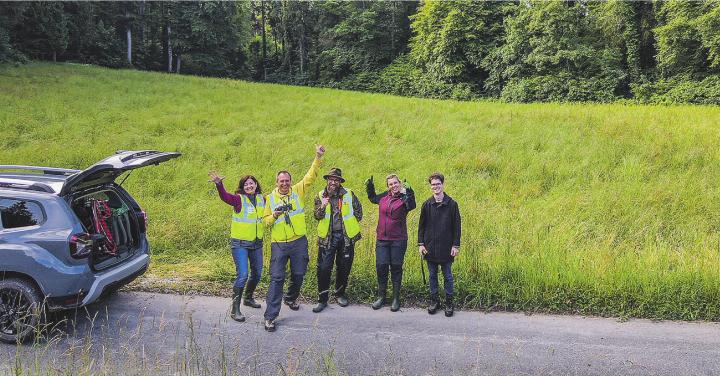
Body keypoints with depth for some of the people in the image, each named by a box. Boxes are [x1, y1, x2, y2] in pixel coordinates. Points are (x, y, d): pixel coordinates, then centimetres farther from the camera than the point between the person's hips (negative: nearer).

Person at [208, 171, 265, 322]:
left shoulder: (261, 199, 5)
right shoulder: (239, 199, -11)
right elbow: (225, 196, -32)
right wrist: (219, 184, -49)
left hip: (257, 243, 6)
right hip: (240, 243, -6)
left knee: (257, 274, 17)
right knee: (243, 275, -14)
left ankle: (248, 298, 42)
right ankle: (235, 309, -4)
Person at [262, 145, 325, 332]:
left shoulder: (298, 191, 3)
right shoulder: (270, 198, 3)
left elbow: (311, 176, -5)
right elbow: (266, 221, 6)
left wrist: (318, 158, -17)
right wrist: (274, 215, -16)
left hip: (299, 242, 2)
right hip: (278, 244, -2)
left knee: (298, 274, 13)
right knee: (277, 278, -6)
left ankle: (291, 298, 43)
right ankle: (270, 316, -3)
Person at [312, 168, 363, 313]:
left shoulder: (349, 194, -1)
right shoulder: (320, 196, 2)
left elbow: (358, 210, 10)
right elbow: (317, 216, -3)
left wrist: (352, 225, 6)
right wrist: (322, 207, -22)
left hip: (346, 236, 1)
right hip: (327, 237, -1)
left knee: (344, 267, 10)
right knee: (324, 268, -5)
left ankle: (340, 294, 29)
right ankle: (322, 299, 5)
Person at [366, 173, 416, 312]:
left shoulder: (404, 198, -7)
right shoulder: (384, 197, 7)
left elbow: (411, 206, -30)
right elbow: (372, 198, 28)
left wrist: (408, 193, -42)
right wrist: (370, 186, 13)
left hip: (398, 240, -4)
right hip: (382, 240, 4)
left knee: (396, 269, 5)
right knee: (381, 267, 5)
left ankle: (396, 299, 17)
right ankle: (381, 296, 21)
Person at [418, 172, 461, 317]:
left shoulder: (452, 204, -4)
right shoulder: (427, 205, 3)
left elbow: (457, 226, -2)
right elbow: (421, 225, 7)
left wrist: (456, 245, -6)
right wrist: (421, 243, 0)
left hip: (446, 248, -2)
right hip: (430, 248, 2)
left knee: (447, 276, 6)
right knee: (432, 275, 11)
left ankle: (449, 302, 17)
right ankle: (434, 301, 22)